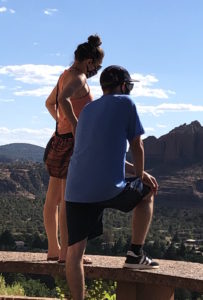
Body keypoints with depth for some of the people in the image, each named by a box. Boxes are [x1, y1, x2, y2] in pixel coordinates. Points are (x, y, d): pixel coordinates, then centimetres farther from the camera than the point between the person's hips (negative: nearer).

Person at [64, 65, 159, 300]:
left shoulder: (87, 110, 24)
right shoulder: (125, 103, 4)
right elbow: (137, 147, 8)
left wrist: (137, 172, 30)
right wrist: (140, 175, 26)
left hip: (76, 191, 5)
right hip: (109, 189, -5)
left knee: (75, 250, 7)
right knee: (147, 192, 23)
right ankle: (135, 254, 22)